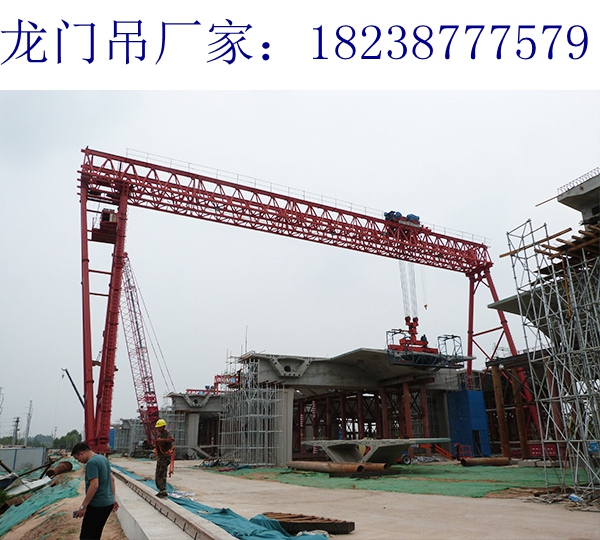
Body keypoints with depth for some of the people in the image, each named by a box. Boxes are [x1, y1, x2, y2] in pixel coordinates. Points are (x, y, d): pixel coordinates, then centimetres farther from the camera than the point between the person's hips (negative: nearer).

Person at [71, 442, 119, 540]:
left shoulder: (91, 462, -17)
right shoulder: (103, 458, 12)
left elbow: (94, 485, -24)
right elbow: (112, 479, 17)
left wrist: (83, 506, -17)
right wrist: (113, 498, 20)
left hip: (97, 505, -9)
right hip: (108, 503, 9)